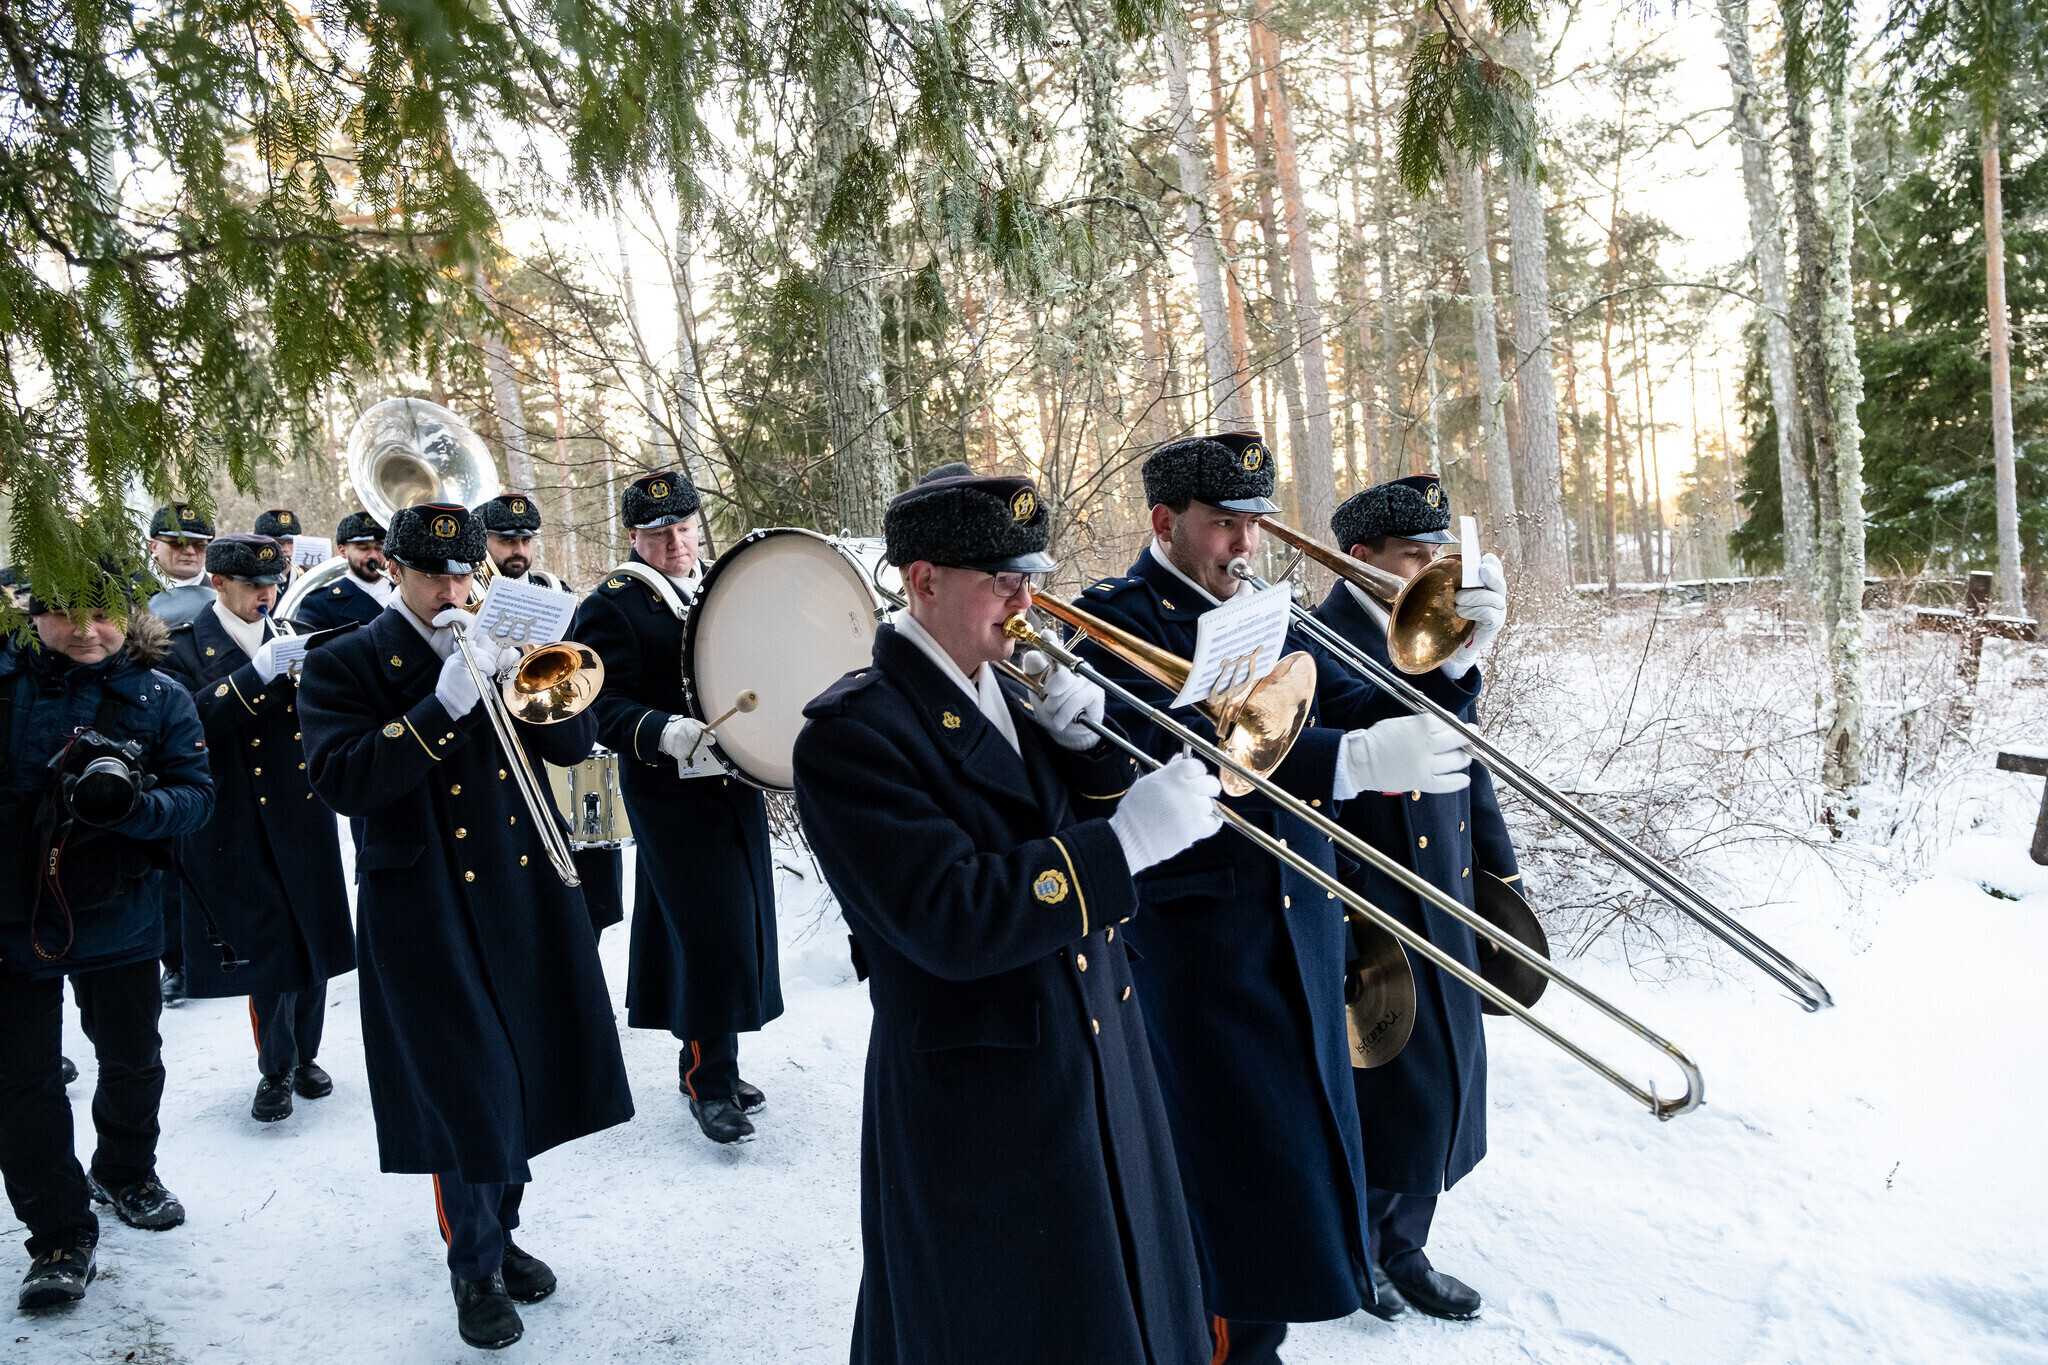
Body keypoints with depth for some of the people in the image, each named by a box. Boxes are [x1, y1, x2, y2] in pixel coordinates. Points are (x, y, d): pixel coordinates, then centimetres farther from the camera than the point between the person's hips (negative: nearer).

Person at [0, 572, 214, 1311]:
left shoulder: (159, 697, -4)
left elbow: (197, 793, -8)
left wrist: (132, 806, -26)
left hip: (118, 914, 1)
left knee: (132, 1058, 17)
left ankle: (125, 1172, 43)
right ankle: (60, 1235, 18)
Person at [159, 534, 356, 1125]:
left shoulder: (294, 639, 10)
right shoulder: (184, 650, -3)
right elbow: (187, 722, -20)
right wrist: (258, 673, -28)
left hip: (304, 819, 4)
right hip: (239, 828, -4)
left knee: (314, 942, 9)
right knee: (269, 949, -2)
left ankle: (304, 1055, 27)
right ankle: (276, 1069, 17)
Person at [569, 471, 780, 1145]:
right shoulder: (610, 607, -7)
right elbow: (604, 706, -15)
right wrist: (668, 733, -31)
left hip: (735, 784, 7)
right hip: (672, 798, -7)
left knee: (744, 932, 12)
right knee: (711, 937, -8)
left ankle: (709, 1060, 28)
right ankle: (708, 1083, 7)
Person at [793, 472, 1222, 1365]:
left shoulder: (1012, 694, 5)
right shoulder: (851, 733, -19)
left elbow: (1085, 849, 8)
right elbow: (951, 921, -28)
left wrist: (1090, 746, -10)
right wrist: (1129, 838, -31)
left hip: (1102, 1074, 7)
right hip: (979, 1109, -7)